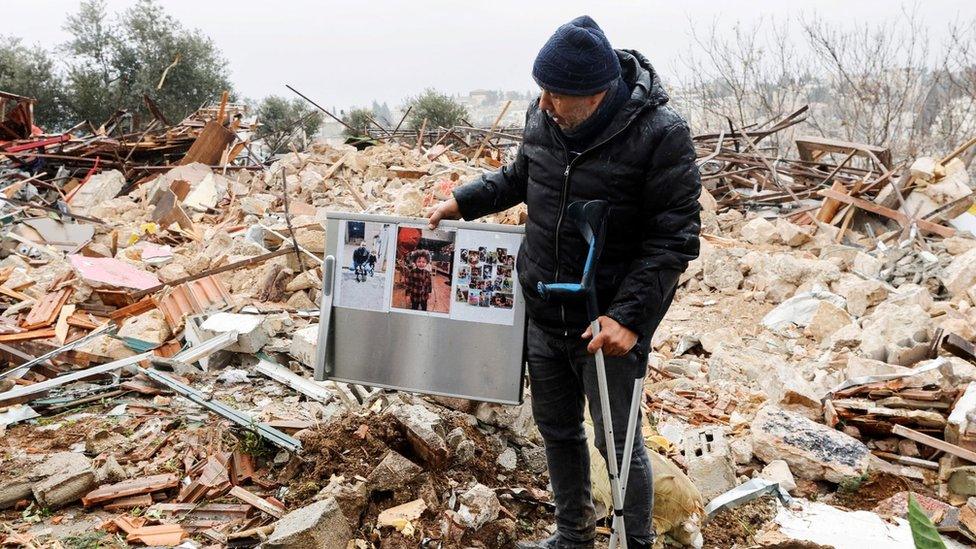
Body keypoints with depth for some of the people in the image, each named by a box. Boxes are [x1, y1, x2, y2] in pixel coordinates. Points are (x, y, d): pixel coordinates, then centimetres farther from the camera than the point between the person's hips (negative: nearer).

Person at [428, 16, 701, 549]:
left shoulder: (660, 134, -19)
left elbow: (675, 239, -18)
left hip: (607, 326, -6)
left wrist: (629, 314, -24)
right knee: (557, 430, 20)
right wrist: (462, 202, 8)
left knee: (619, 443, 7)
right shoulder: (543, 119, -2)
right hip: (543, 315, 6)